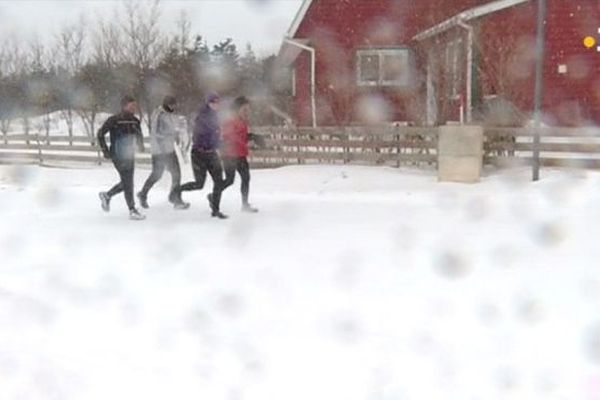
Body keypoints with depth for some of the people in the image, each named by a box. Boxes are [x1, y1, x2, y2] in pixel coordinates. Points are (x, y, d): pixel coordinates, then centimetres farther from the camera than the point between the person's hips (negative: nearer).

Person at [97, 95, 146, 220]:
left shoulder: (135, 121, 5)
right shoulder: (114, 120, -13)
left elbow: (139, 135, 20)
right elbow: (101, 133, -7)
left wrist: (141, 145, 1)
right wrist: (105, 150, -10)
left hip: (130, 156, 7)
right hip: (118, 156, -7)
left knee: (127, 183, 14)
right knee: (128, 182, -9)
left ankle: (107, 196, 36)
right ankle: (132, 211, -2)